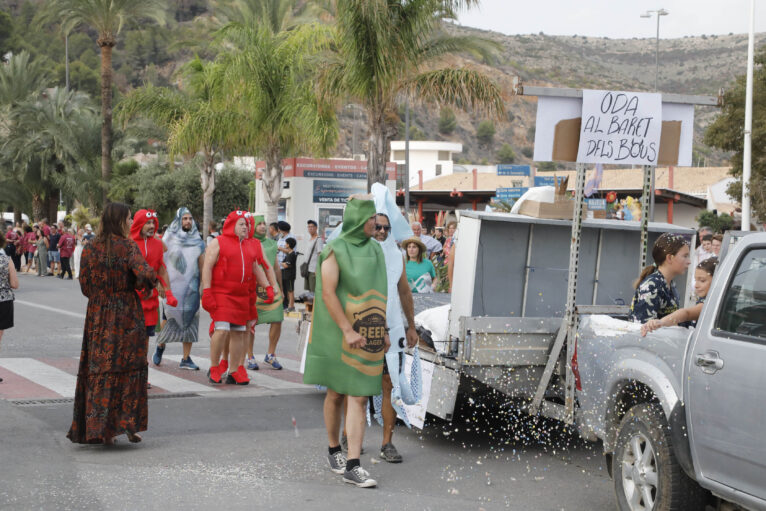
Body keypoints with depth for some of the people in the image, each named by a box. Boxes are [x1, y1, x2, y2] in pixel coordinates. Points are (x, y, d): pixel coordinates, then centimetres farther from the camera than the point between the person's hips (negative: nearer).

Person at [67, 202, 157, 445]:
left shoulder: (90, 249, 2)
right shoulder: (127, 246, -9)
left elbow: (85, 286, 3)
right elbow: (146, 275, -20)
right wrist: (142, 286, 1)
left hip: (98, 318, 3)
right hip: (127, 316, -3)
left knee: (98, 369, 7)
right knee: (129, 367, 4)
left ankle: (99, 429, 6)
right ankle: (129, 426, 4)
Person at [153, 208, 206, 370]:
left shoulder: (197, 241, 9)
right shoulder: (169, 238, 1)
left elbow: (202, 266, 12)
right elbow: (162, 262, 0)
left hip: (191, 287, 3)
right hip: (172, 286, -2)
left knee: (189, 320, 0)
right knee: (170, 317, -2)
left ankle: (186, 358, 5)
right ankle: (160, 346, 27)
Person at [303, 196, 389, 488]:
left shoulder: (374, 250, 8)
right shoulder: (334, 251, -10)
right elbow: (328, 293, -16)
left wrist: (382, 329, 11)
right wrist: (348, 331, -23)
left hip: (367, 335, 4)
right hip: (338, 332, -4)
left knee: (359, 398, -4)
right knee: (336, 393, 10)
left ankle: (352, 467, -8)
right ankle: (334, 450, 31)